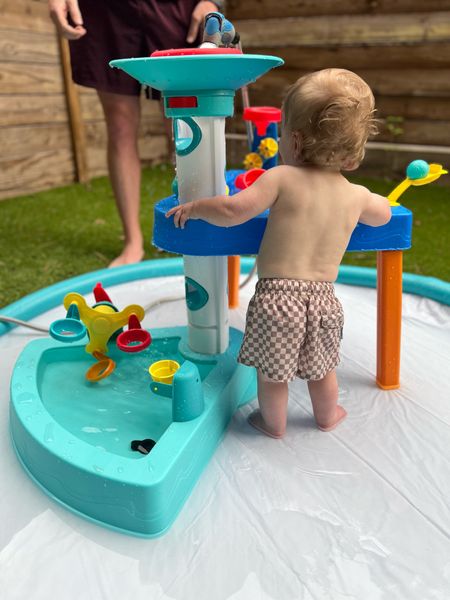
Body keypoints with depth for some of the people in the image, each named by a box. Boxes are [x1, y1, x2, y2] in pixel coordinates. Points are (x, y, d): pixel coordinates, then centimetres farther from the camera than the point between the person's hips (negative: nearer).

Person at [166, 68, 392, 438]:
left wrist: (195, 208, -4)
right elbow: (383, 215, 23)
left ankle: (274, 424, 35)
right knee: (321, 366, 26)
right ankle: (328, 417, 47)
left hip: (276, 296, -4)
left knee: (271, 371, 16)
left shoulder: (282, 178, -12)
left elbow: (233, 210, -21)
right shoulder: (357, 195, 3)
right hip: (323, 298, 5)